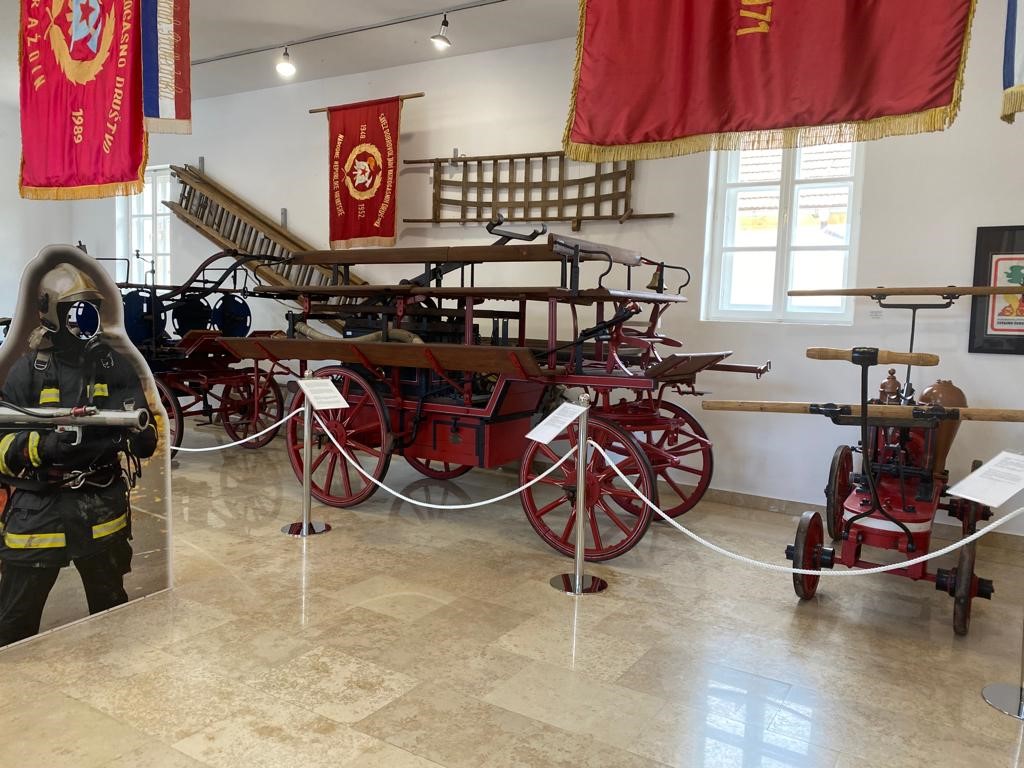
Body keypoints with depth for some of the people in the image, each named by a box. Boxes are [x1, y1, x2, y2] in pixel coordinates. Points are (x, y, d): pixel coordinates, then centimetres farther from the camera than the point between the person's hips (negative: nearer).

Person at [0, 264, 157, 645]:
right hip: (39, 510, -3)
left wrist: (137, 431, -22)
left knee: (112, 610, 21)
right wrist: (43, 445, -27)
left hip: (104, 509, 3)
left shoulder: (117, 367, 2)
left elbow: (149, 440, 0)